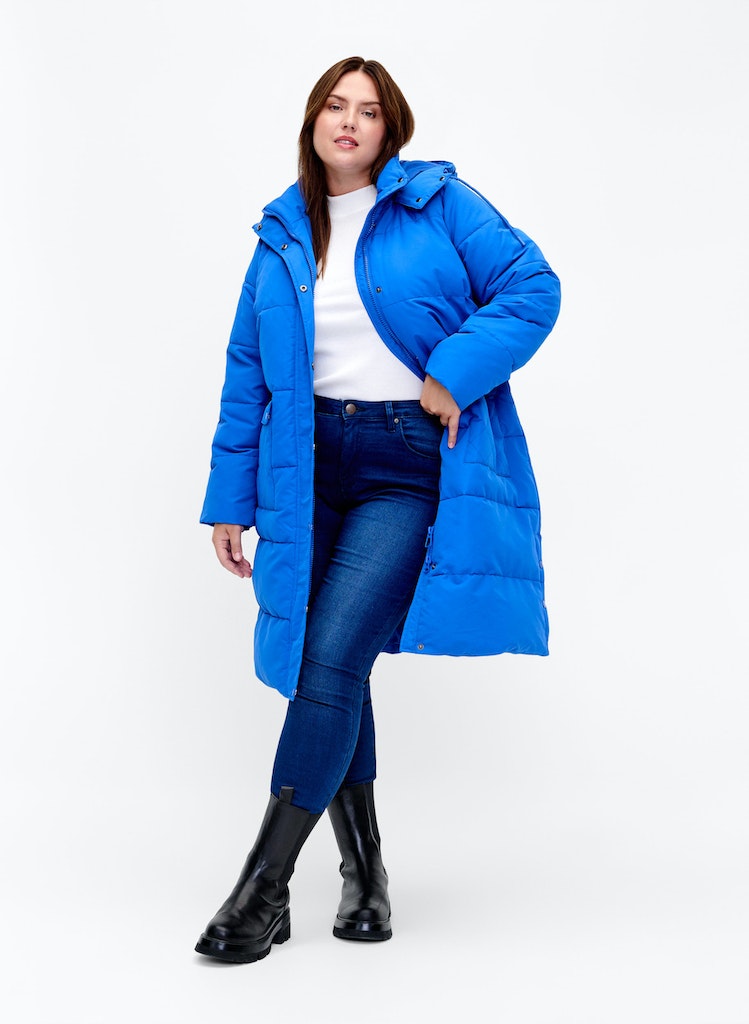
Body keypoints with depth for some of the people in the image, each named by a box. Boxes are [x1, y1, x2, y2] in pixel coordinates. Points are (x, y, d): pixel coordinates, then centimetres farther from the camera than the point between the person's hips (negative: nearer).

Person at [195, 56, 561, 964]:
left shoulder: (438, 201, 2)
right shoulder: (281, 235, 12)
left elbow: (532, 286, -4)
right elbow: (248, 376, 13)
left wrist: (455, 374, -14)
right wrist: (231, 499, 10)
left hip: (409, 468, -4)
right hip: (311, 463, 5)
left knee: (331, 658, -15)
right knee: (326, 669, 6)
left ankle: (264, 886, -6)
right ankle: (363, 871, 22)